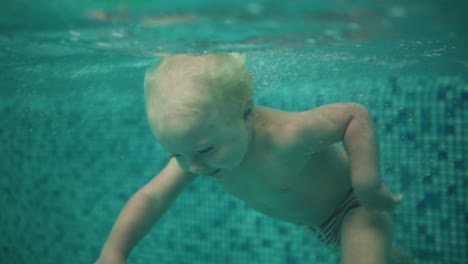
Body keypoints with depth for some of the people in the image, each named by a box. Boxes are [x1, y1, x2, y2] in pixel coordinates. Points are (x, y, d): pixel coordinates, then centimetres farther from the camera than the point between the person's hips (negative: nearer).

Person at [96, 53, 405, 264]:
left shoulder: (285, 135, -44)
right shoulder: (195, 147, -23)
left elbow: (357, 114, -34)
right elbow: (152, 197, -22)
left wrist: (367, 182, -38)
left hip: (355, 206, -6)